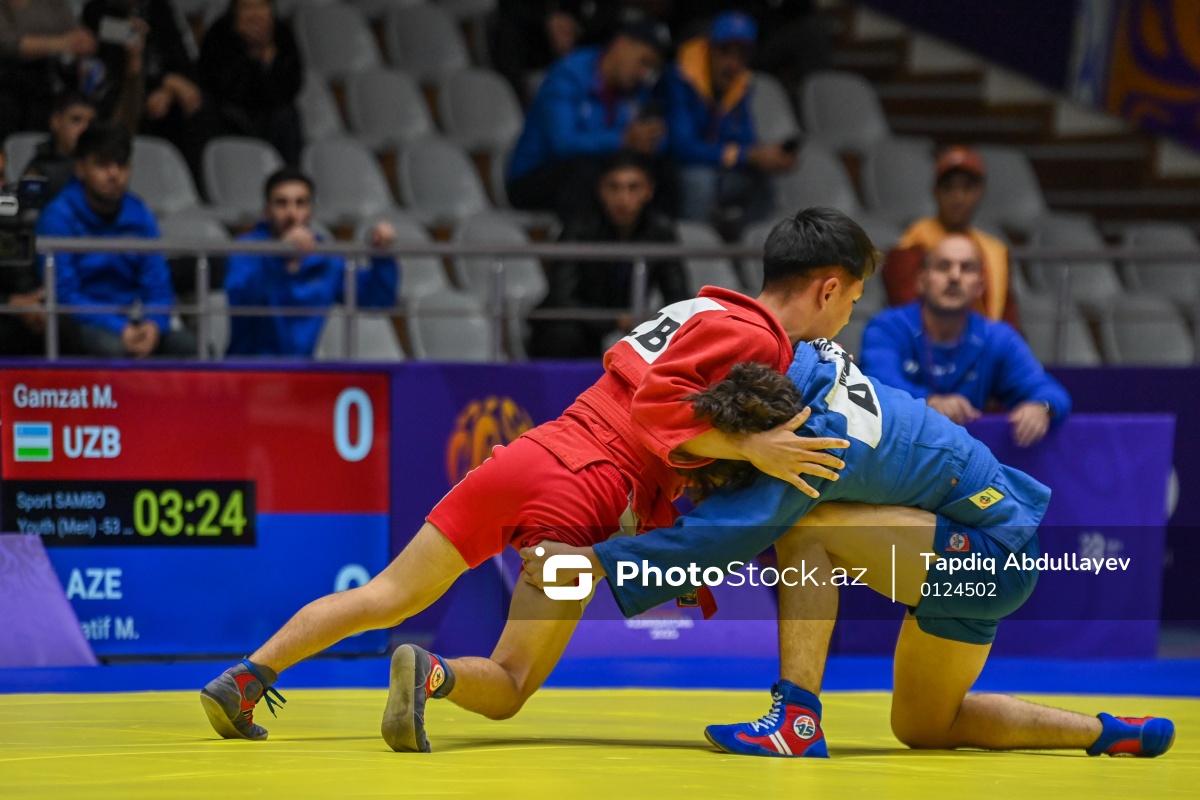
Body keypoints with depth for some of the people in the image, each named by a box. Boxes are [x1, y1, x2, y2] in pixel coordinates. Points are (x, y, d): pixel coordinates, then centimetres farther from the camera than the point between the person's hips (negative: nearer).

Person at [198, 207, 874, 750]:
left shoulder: (704, 314, 23)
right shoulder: (753, 338, -4)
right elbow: (657, 407, -16)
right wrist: (750, 448, -20)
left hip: (525, 456, 8)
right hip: (584, 494, -8)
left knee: (386, 598, 12)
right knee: (506, 690, -4)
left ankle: (242, 679, 5)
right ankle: (432, 674, -31)